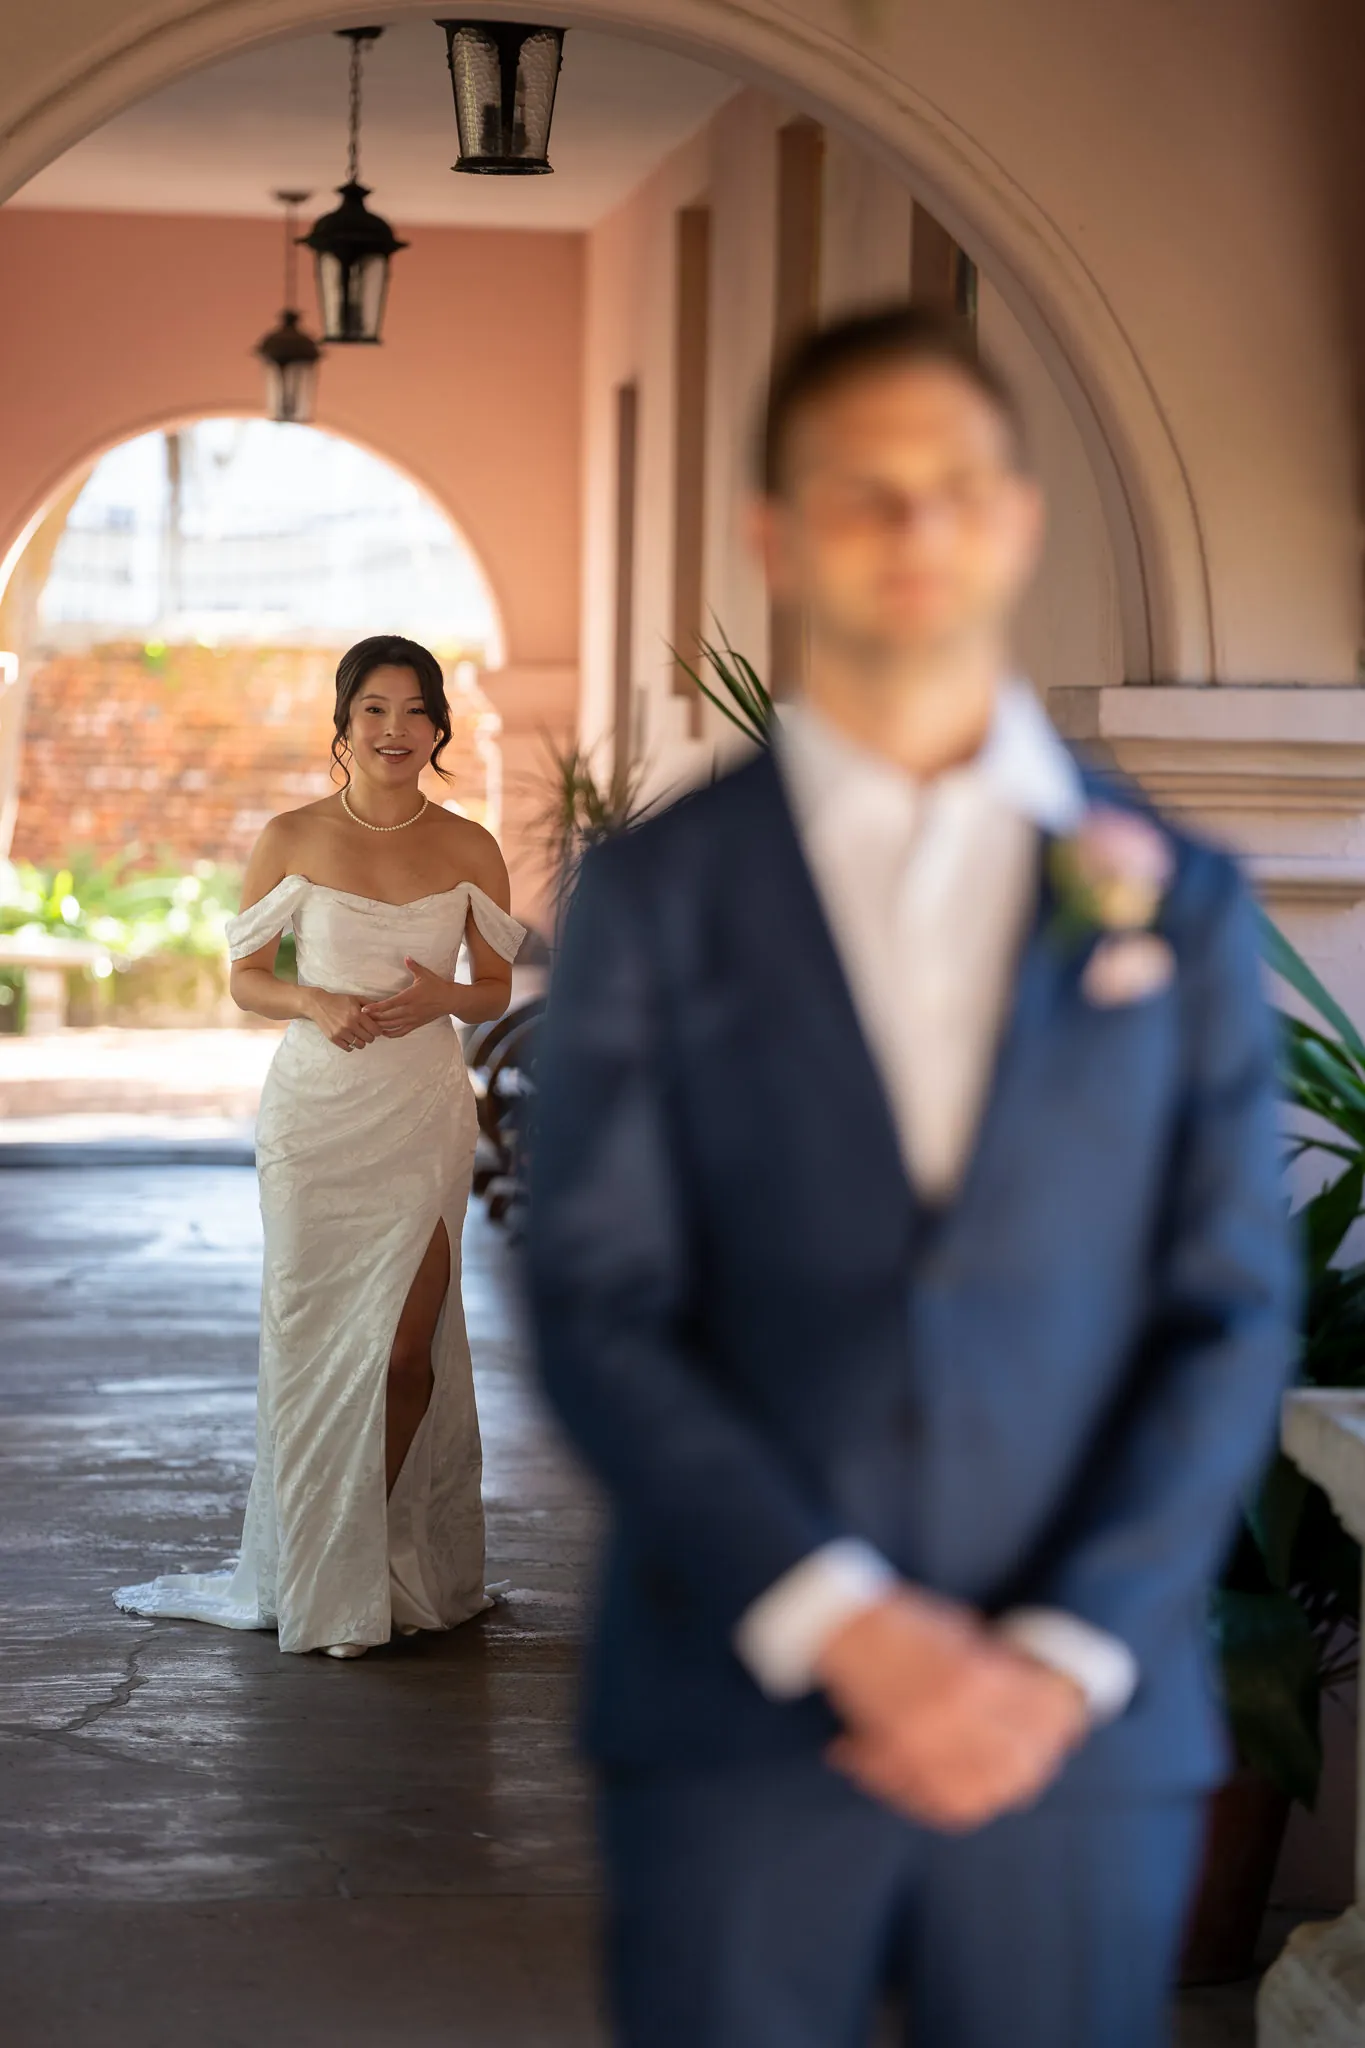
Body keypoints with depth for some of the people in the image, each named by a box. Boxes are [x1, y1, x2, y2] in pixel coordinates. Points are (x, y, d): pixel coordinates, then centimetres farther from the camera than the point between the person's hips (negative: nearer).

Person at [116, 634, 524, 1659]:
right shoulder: (293, 838, 1)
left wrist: (442, 997, -11)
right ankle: (322, 1576, 14)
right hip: (317, 1107, -1)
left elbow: (498, 988, 11)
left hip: (425, 1113, 1)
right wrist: (316, 1003, -14)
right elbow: (247, 977, 6)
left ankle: (394, 1562, 15)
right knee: (318, 1335, 2)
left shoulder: (469, 848, 4)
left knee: (408, 1344, -1)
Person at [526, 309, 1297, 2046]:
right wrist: (848, 1626, -14)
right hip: (734, 1728, -1)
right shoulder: (654, 896, 3)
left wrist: (1059, 1660, -9)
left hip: (1079, 1726, 1)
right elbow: (596, 1313, -3)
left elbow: (1233, 1317, 3)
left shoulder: (1177, 902, 7)